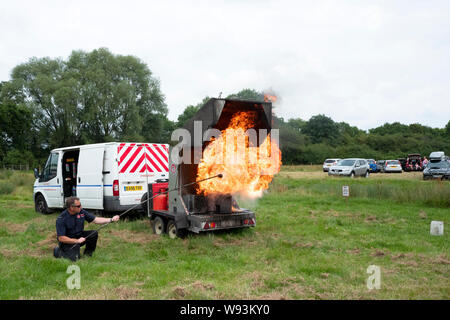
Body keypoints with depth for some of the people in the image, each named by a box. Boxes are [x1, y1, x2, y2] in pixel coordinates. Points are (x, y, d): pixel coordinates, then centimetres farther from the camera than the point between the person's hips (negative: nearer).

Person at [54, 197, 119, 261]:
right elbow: (61, 238, -21)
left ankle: (88, 254, 3)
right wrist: (77, 241, -26)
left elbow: (95, 220, -3)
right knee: (75, 258, -25)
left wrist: (111, 220, -14)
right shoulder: (61, 219, -22)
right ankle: (58, 251, 5)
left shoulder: (81, 212, -8)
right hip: (68, 241, -6)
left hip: (79, 236, 6)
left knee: (94, 233, -17)